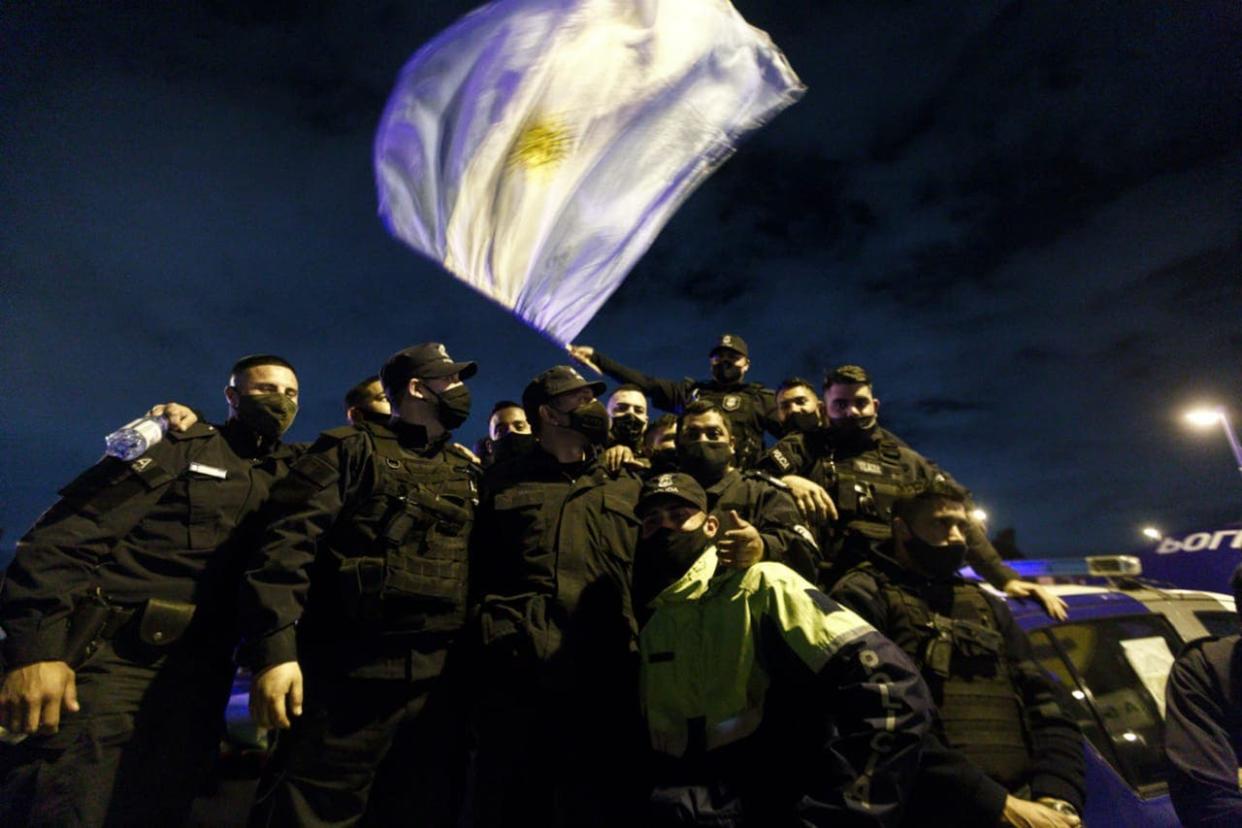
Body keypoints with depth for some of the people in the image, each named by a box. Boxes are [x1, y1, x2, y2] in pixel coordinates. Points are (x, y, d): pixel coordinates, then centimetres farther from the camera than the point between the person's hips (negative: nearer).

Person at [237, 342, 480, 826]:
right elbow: (287, 543, -10)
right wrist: (275, 646, -20)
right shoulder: (352, 450, 0)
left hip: (442, 677, 6)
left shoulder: (468, 474, 15)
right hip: (350, 672, -5)